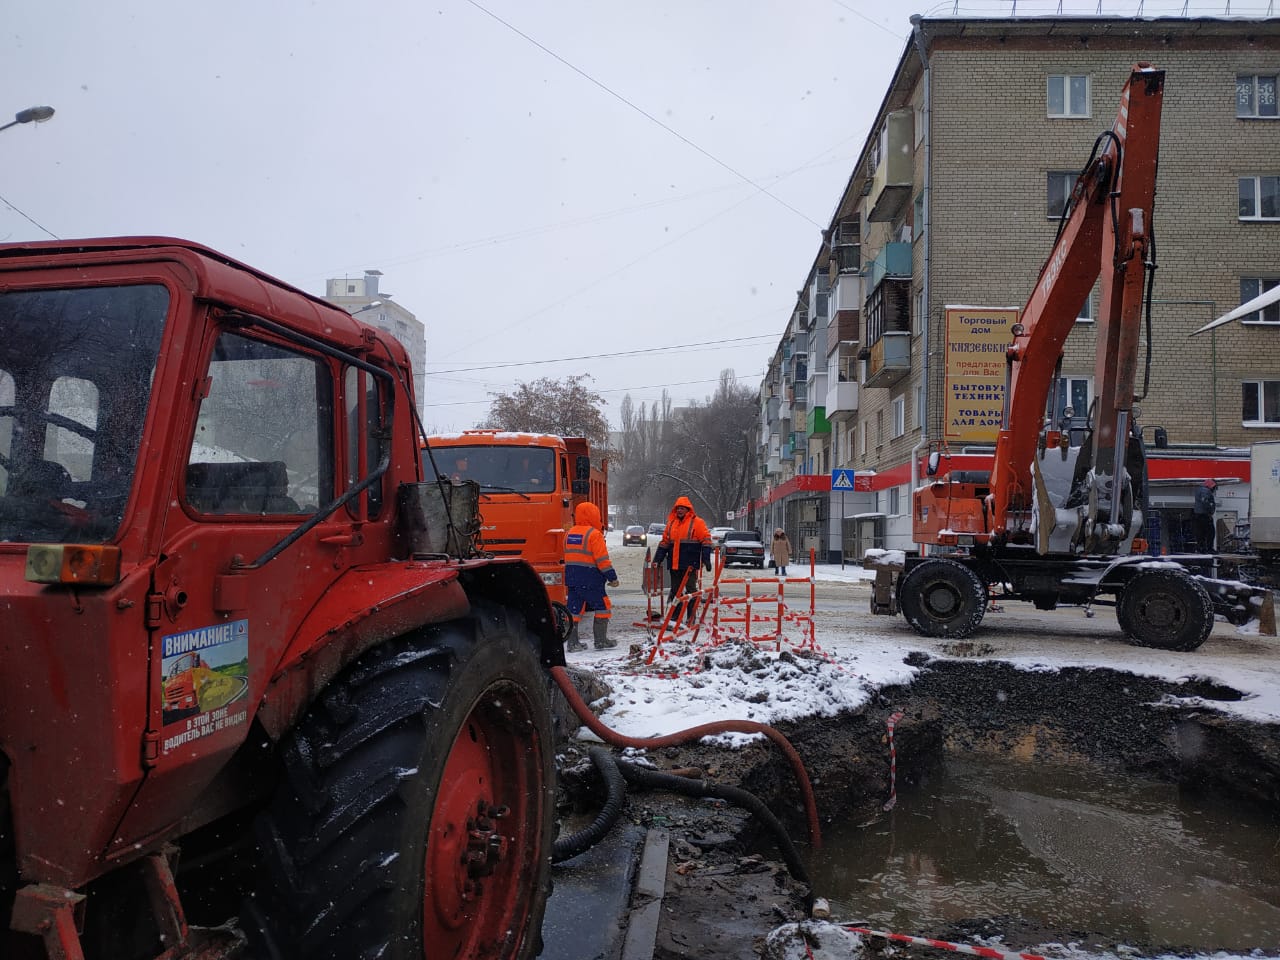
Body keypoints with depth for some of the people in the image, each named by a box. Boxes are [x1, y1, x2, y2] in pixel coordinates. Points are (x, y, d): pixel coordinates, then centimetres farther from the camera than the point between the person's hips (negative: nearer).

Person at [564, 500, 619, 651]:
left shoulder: (569, 533, 11)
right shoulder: (594, 534, -12)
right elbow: (602, 559, -14)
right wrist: (612, 577, -8)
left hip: (572, 578, 7)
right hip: (590, 579, -7)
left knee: (575, 609, 9)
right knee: (602, 607, 5)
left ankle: (572, 642, 9)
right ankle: (600, 640, 6)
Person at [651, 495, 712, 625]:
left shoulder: (697, 522, -3)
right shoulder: (671, 523, 13)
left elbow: (706, 540, -6)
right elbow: (664, 542, 17)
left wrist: (706, 559, -13)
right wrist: (657, 559, 11)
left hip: (690, 565, -5)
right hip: (674, 565, 5)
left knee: (691, 590, 1)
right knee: (676, 591, 10)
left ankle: (691, 619, 6)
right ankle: (676, 618, 17)